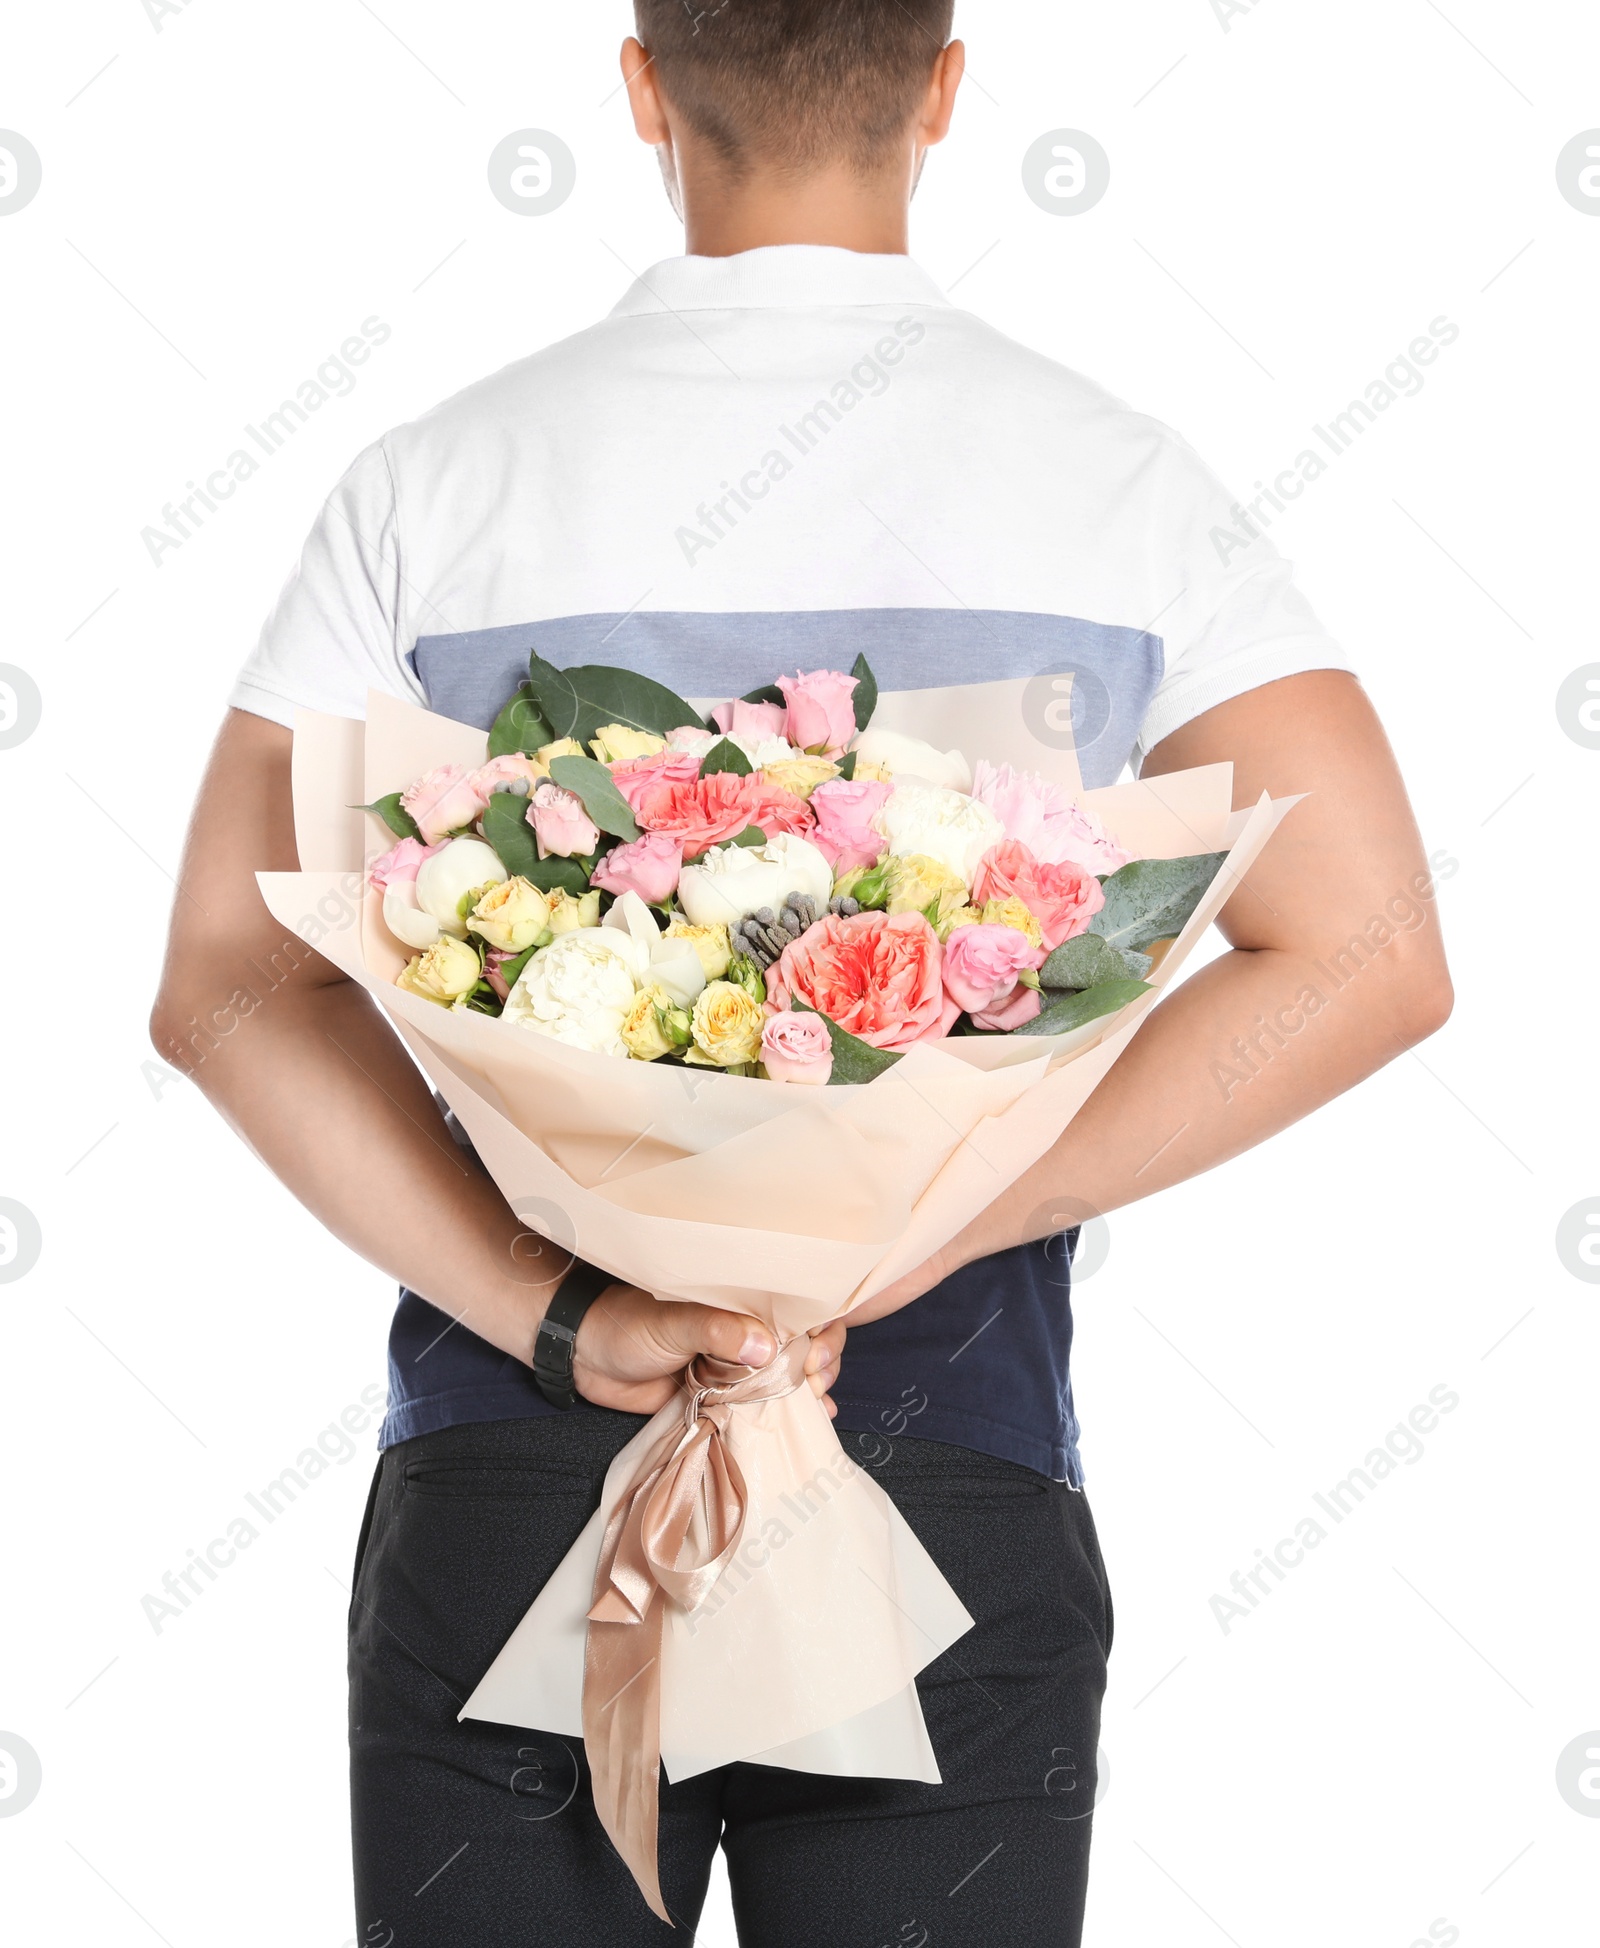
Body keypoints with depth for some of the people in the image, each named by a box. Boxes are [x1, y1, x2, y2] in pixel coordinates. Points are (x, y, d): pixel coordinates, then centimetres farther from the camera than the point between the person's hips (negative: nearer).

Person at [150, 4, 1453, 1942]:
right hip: (954, 1500, 0)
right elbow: (1368, 955, -10)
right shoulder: (1117, 478, -1)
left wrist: (558, 1322, -12)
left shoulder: (434, 481, 0)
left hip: (508, 1475, 1)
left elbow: (225, 981, -7)